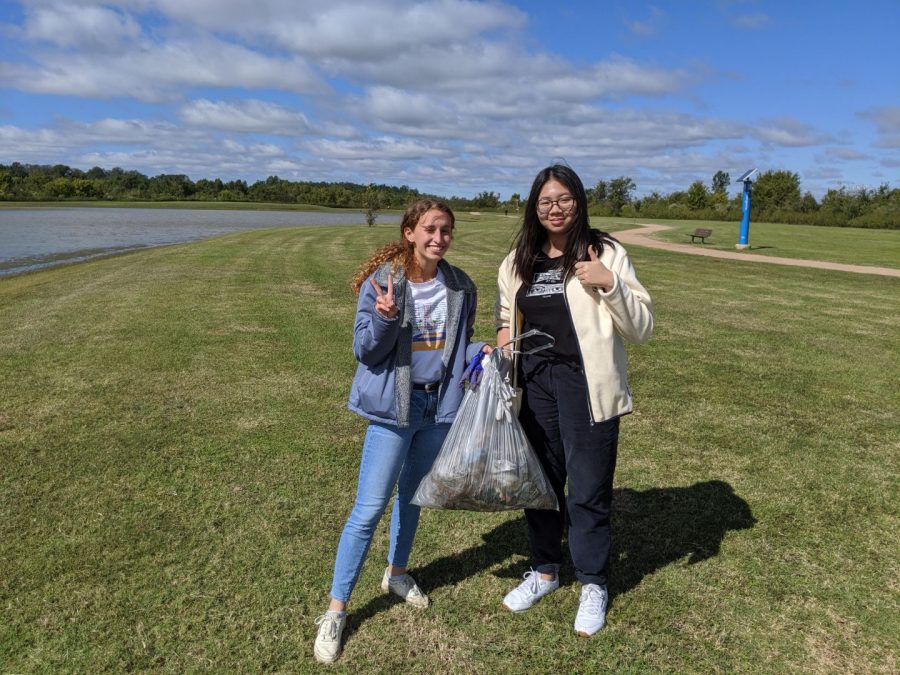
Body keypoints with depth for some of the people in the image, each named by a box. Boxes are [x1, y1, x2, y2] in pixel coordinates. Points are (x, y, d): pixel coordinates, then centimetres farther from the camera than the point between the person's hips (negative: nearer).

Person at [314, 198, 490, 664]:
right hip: (394, 407, -4)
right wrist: (386, 317, -30)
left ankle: (397, 574, 44)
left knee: (413, 495, 21)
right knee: (369, 509, -3)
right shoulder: (382, 282, -13)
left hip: (439, 406, 5)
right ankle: (335, 610, 12)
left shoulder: (461, 288, 0)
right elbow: (365, 350, -11)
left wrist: (481, 354, -9)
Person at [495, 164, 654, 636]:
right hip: (534, 384, 5)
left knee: (588, 488, 5)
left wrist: (610, 285, -22)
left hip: (586, 386, -4)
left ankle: (593, 585, 28)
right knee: (540, 480, 17)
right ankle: (544, 570, 38)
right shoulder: (518, 261, 7)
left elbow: (642, 328, -8)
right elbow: (506, 320, 20)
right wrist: (500, 344, -1)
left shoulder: (605, 253, -6)